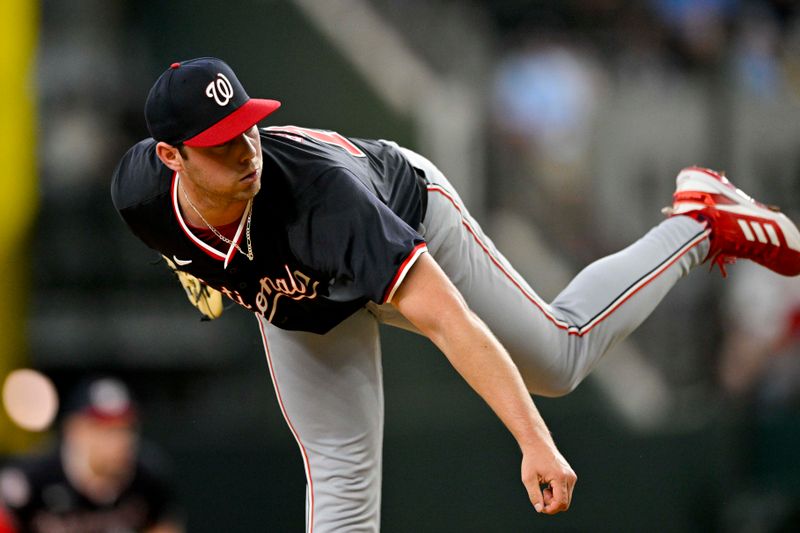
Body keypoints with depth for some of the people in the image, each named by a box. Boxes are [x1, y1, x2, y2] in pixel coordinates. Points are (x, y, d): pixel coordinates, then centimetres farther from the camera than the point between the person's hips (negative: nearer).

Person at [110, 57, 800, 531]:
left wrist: (535, 443, -58)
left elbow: (448, 321, -51)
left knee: (558, 358, 10)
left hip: (403, 214, -3)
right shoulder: (140, 190, -35)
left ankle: (700, 222, 27)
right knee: (339, 469, -1)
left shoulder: (320, 192, -48)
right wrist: (214, 277, 15)